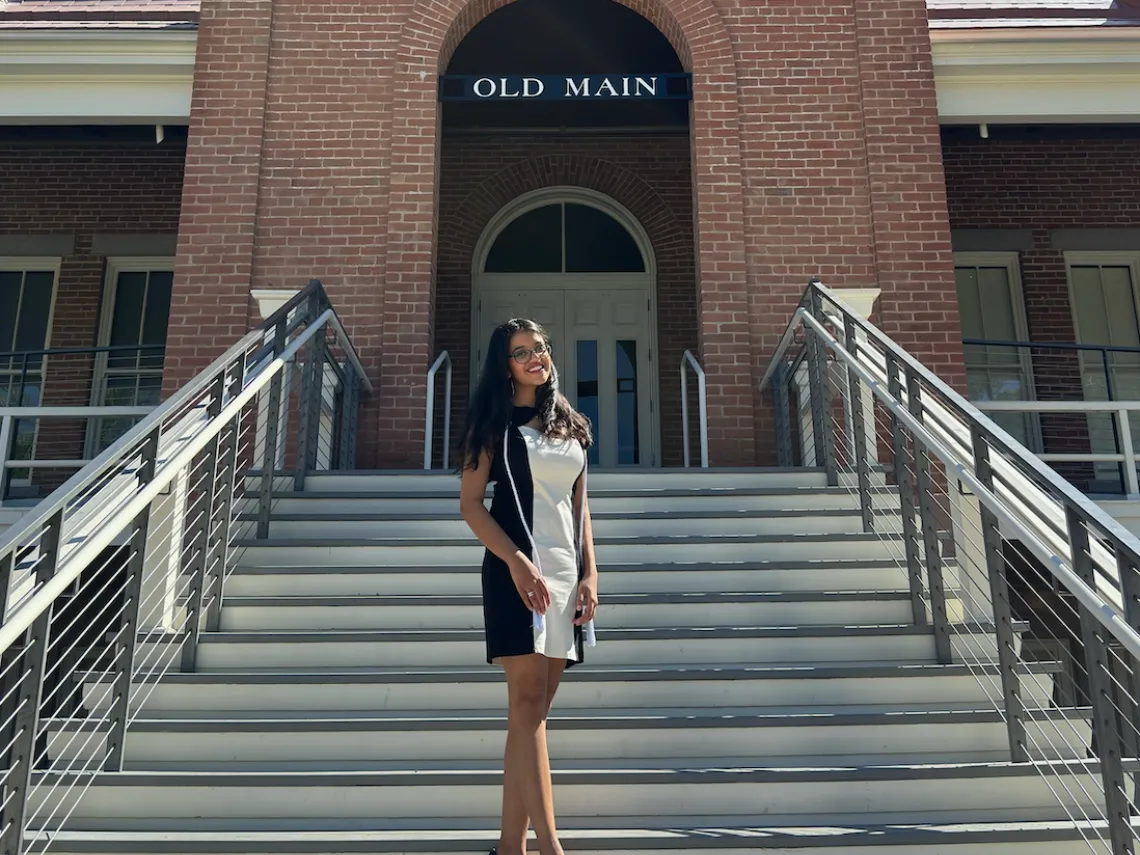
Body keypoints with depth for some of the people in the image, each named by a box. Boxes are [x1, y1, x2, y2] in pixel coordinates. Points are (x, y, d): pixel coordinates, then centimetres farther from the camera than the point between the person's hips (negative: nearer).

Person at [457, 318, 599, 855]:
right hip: (517, 569, -5)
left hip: (567, 571, 5)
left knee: (534, 710, 6)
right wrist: (516, 561, -16)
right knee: (527, 702, -9)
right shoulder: (495, 423, 2)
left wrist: (589, 573, 6)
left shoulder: (570, 427, 16)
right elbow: (470, 503, -5)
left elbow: (580, 507, 16)